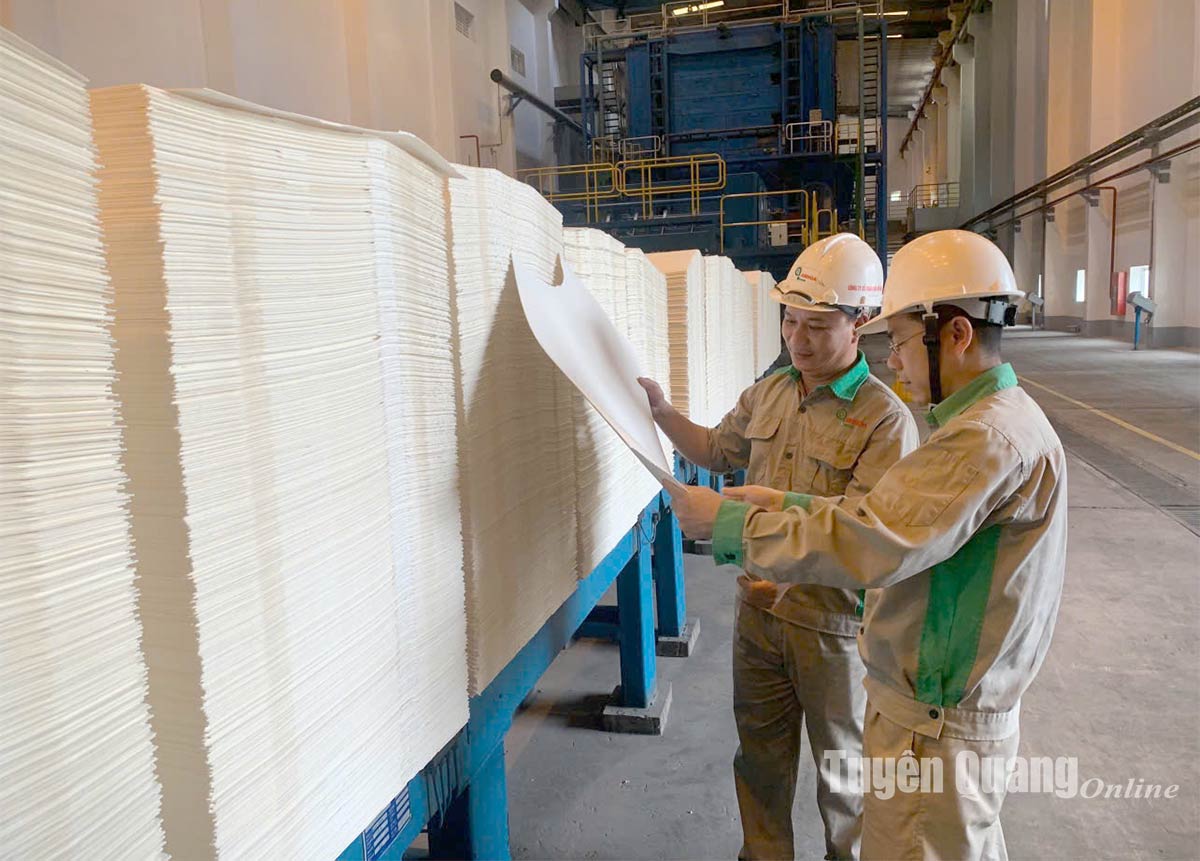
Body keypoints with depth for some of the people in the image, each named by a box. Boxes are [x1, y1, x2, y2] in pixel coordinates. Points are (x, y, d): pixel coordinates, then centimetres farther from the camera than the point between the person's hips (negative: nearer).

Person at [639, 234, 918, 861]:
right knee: (760, 752, 22)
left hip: (832, 620, -6)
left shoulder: (885, 418, -19)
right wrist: (662, 413, 3)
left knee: (842, 764, 17)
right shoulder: (768, 393, 3)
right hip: (758, 603, 6)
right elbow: (717, 451, 17)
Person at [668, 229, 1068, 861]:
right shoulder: (989, 419, 9)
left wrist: (726, 522, -22)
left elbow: (866, 543, -31)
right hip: (941, 707, 10)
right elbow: (888, 515, 10)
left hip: (936, 730, -10)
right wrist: (786, 505, 2)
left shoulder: (991, 438, -26)